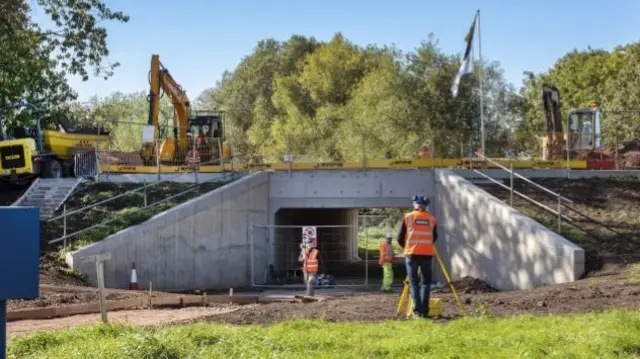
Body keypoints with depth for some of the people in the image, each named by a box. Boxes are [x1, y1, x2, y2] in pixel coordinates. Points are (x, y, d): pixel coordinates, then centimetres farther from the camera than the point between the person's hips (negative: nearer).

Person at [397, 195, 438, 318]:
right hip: (427, 254, 1)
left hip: (412, 253, -1)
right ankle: (424, 311, 2)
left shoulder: (408, 217, 6)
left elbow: (400, 238, 9)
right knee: (426, 281, 10)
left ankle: (417, 311, -6)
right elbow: (434, 237, 17)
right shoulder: (432, 219, 9)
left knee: (413, 282, 4)